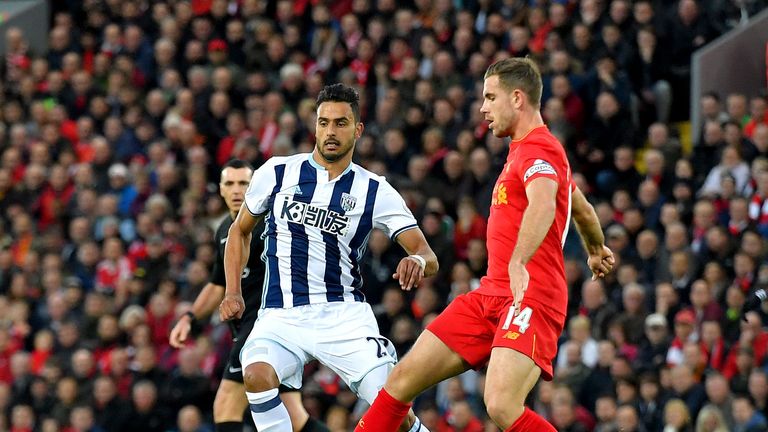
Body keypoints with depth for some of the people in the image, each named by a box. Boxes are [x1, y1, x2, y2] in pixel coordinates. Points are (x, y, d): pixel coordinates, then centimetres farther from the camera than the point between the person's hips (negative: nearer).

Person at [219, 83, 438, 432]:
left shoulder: (376, 191, 1)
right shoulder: (277, 172, 3)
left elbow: (428, 257, -4)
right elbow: (240, 230, 18)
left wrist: (418, 261, -29)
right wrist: (233, 292, 5)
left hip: (344, 315, 0)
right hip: (281, 316, 0)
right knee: (257, 375, -31)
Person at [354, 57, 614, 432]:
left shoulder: (538, 149, -10)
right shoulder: (525, 149, 22)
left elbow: (543, 205, -33)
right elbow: (583, 210, 38)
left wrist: (519, 263, -50)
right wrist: (597, 251, 57)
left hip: (530, 299, -10)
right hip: (490, 295, 10)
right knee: (403, 379, 4)